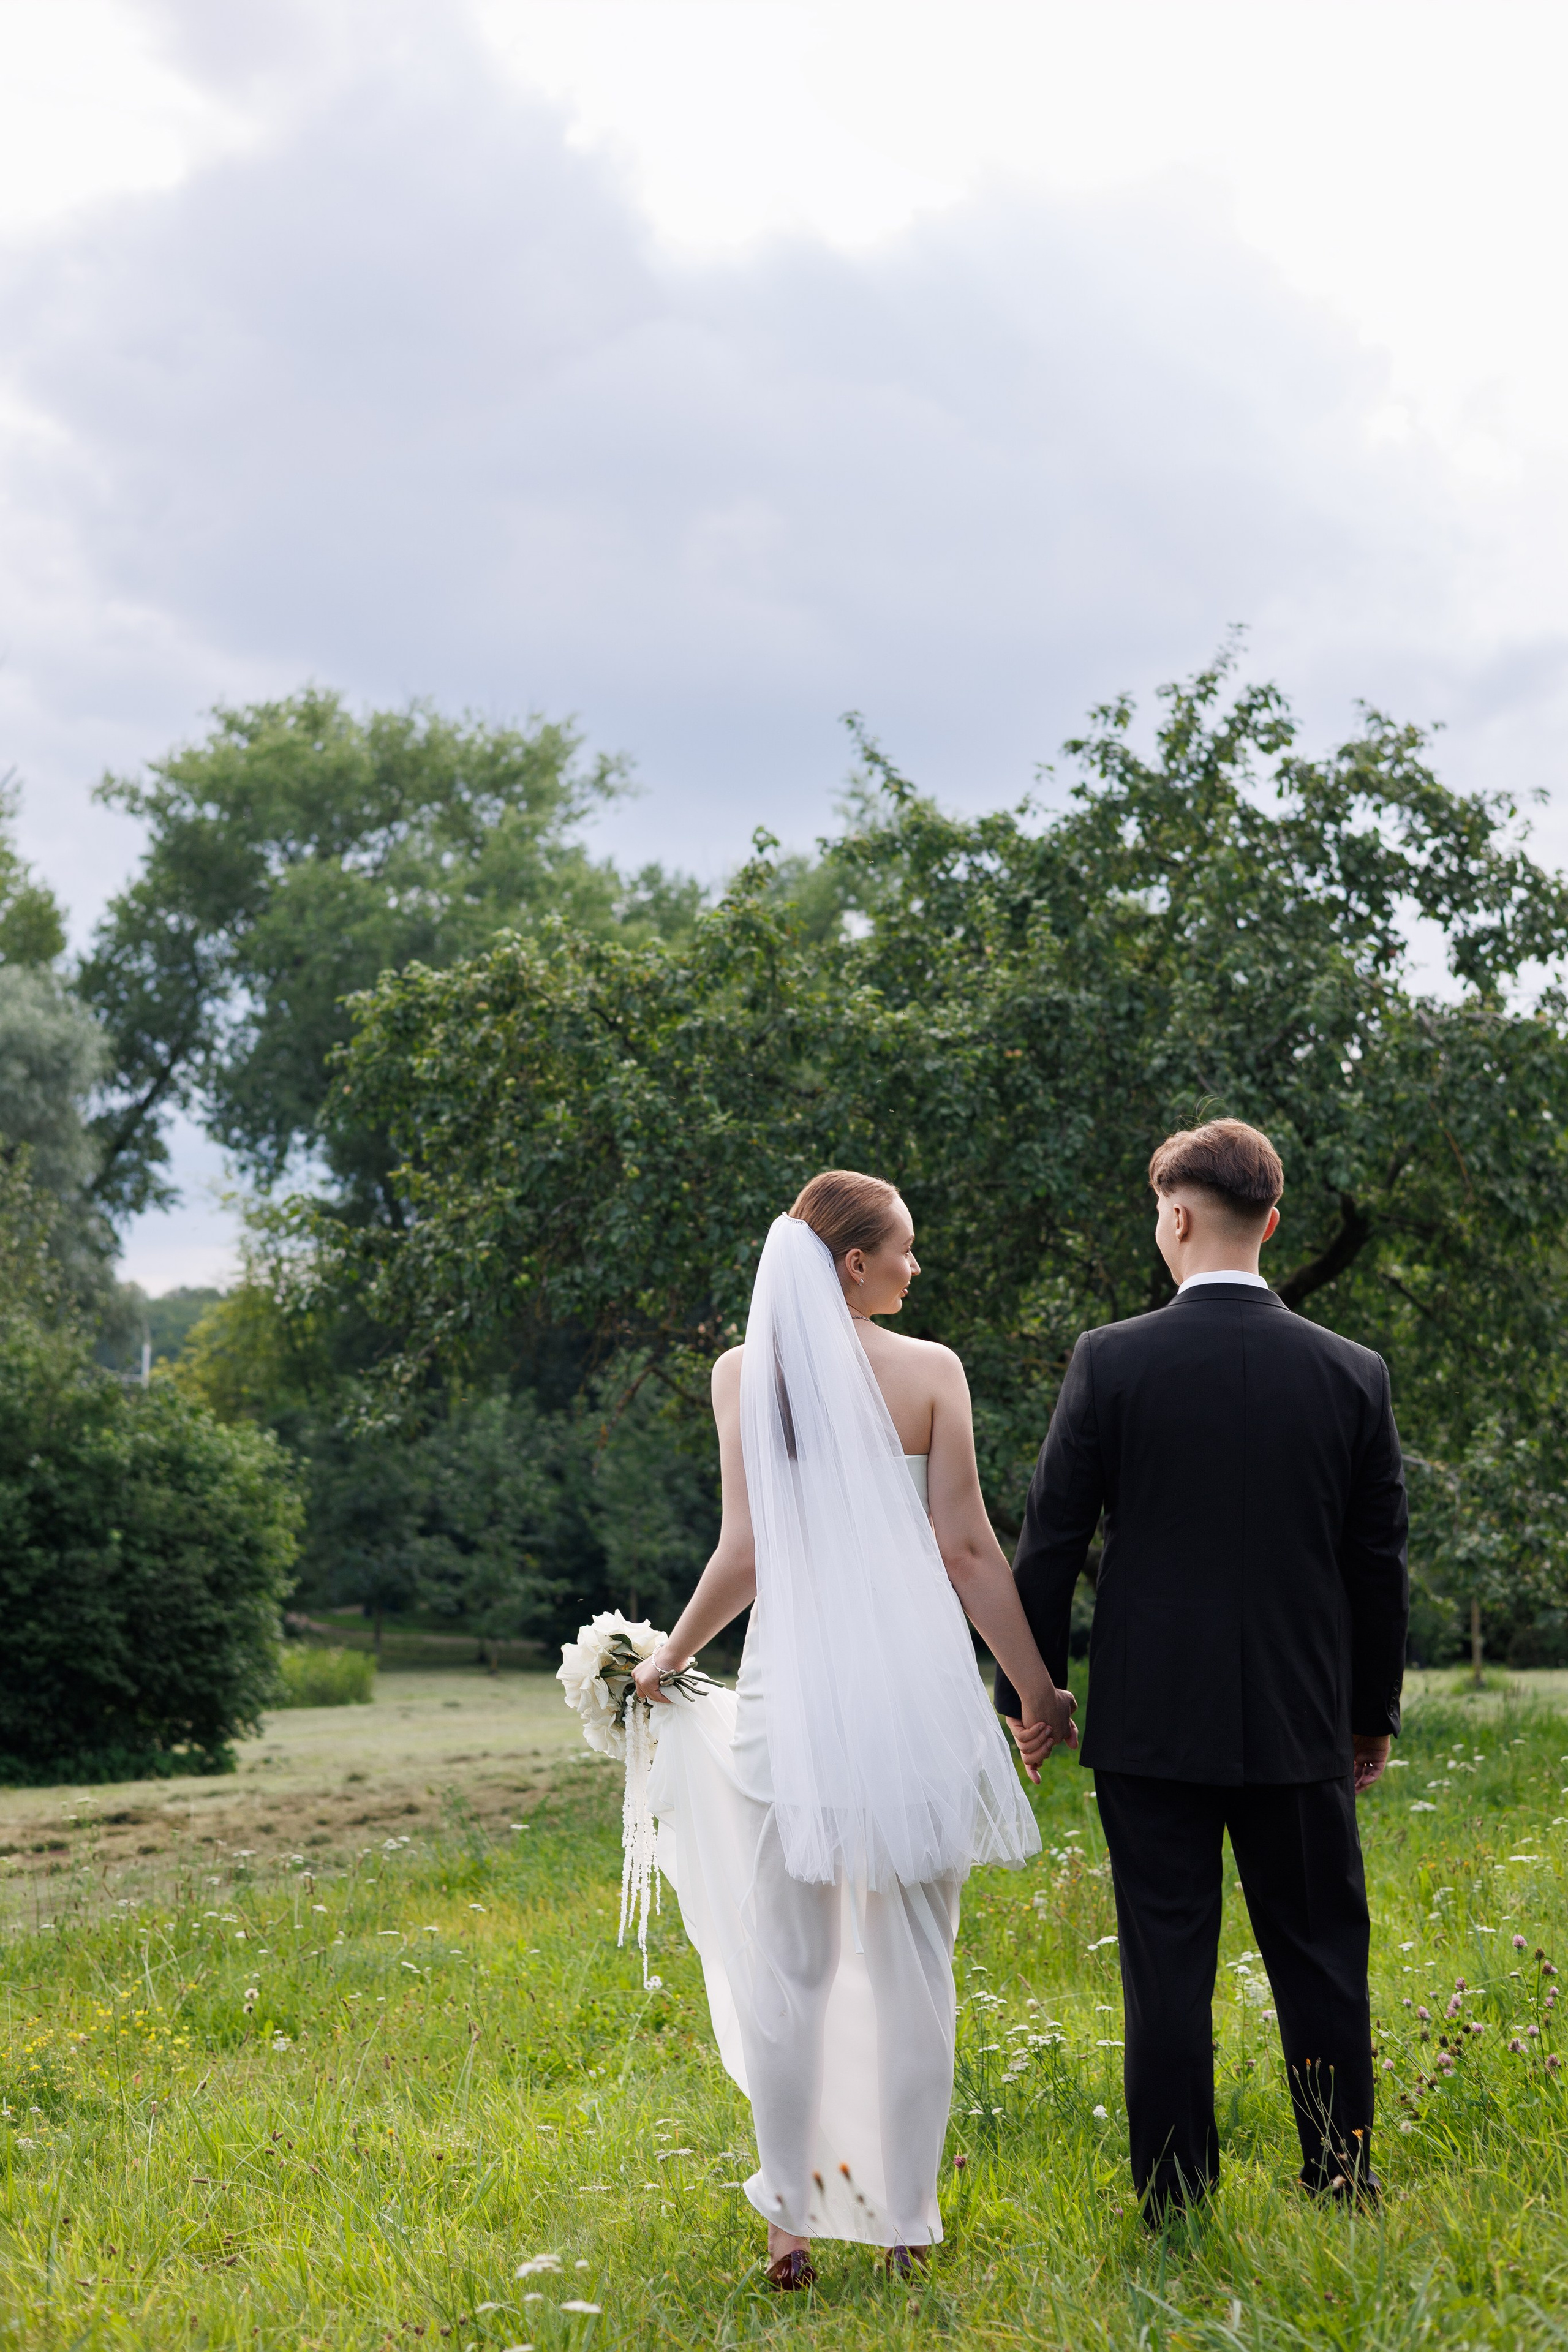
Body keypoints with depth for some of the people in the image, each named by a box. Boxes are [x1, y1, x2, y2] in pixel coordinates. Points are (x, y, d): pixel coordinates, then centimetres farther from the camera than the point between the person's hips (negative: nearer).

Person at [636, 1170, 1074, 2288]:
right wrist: (1039, 1689, 5)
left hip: (794, 1690, 1)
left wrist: (668, 1658, 13)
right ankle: (906, 2219, 13)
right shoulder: (930, 1371, -1)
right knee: (911, 1964, 9)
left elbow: (744, 1554, -2)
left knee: (788, 1965, 9)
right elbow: (967, 1549, -3)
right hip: (918, 1687, -1)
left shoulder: (743, 1371, 1)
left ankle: (793, 2220, 10)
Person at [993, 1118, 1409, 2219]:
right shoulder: (1353, 1373, -1)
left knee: (1168, 1966, 4)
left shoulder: (1112, 1361, -8)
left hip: (1152, 1720, -1)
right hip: (1300, 1720, 2)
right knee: (1322, 1956, 12)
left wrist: (1025, 1692, 7)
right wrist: (1375, 1710, 16)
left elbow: (1051, 1541, -3)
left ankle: (1177, 2202, 8)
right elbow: (1380, 1561, 5)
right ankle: (1343, 2185, 16)